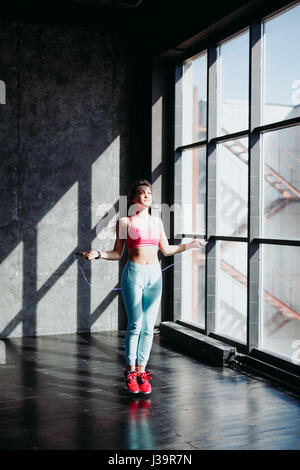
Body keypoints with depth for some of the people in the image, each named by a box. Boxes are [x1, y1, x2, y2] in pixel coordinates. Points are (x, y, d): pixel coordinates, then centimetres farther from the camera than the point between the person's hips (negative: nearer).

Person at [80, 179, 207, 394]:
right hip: (134, 273, -4)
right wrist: (97, 254, -13)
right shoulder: (125, 222, 1)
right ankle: (130, 371, 9)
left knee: (149, 327, 4)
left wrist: (191, 244, 22)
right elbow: (117, 253, 3)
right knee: (135, 325, -7)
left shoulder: (157, 221, 13)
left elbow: (166, 249, 20)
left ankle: (141, 371, 14)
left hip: (155, 274, 4)